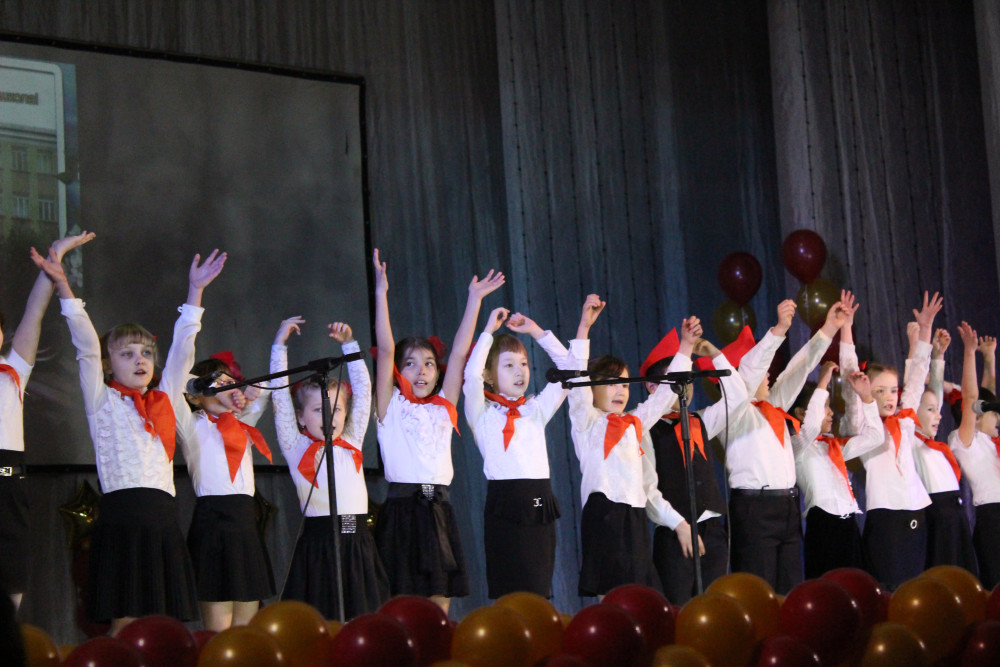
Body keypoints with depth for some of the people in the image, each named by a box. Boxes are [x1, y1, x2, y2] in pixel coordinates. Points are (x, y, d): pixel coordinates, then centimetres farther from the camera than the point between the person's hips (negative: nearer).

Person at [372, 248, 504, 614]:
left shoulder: (442, 407, 17)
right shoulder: (391, 407, 6)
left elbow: (459, 353, 14)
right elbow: (385, 349, -3)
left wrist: (474, 299, 13)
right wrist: (381, 292, -9)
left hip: (439, 511, 4)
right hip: (402, 509, -4)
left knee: (439, 607, 2)